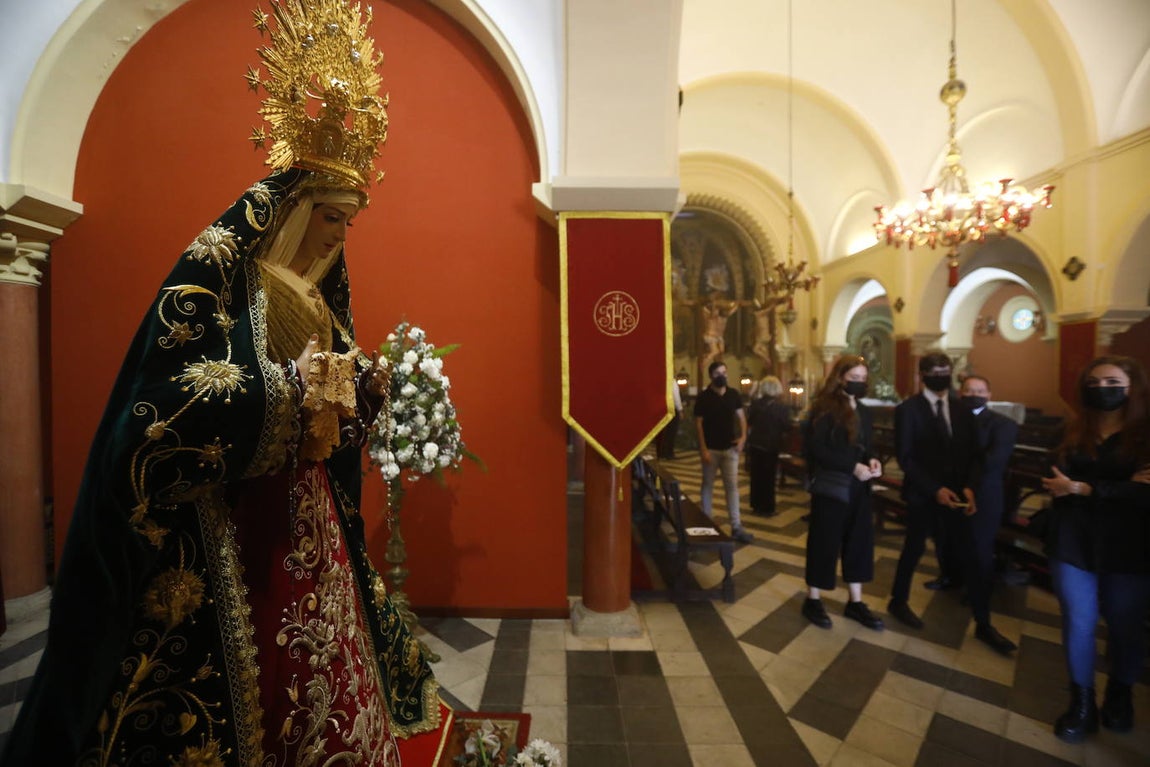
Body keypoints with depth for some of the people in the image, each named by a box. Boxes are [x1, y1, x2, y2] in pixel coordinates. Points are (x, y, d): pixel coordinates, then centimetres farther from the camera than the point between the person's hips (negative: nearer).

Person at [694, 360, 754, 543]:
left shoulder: (734, 394, 4)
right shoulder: (703, 397, -8)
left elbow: (741, 416, 12)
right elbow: (698, 423, -8)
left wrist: (743, 436, -5)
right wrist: (703, 449, -14)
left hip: (730, 448, 3)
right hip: (711, 449, -3)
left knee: (732, 486, 4)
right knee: (708, 485, 8)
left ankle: (737, 527, 9)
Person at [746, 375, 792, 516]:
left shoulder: (755, 404, -4)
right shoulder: (781, 407, -14)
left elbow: (749, 422, 6)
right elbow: (787, 428, -9)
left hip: (755, 443, 3)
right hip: (771, 445, -3)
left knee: (756, 475, 13)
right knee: (769, 477, 7)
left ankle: (756, 505, 21)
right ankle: (768, 508, 13)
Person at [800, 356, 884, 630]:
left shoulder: (864, 412, 11)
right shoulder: (825, 408, -12)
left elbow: (864, 447, 16)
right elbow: (816, 449, -19)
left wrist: (871, 461, -6)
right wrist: (852, 467, -23)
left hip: (858, 487, 7)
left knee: (860, 541, 13)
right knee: (824, 543, 3)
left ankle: (855, 602, 29)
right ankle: (813, 600, 20)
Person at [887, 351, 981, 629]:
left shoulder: (962, 408, 6)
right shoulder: (907, 409, -10)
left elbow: (972, 453, 5)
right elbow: (905, 458, -12)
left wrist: (969, 486, -10)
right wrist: (934, 489, -18)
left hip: (955, 491, 4)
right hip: (923, 492, -4)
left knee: (949, 547, 13)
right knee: (915, 548, 3)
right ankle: (898, 601, 17)